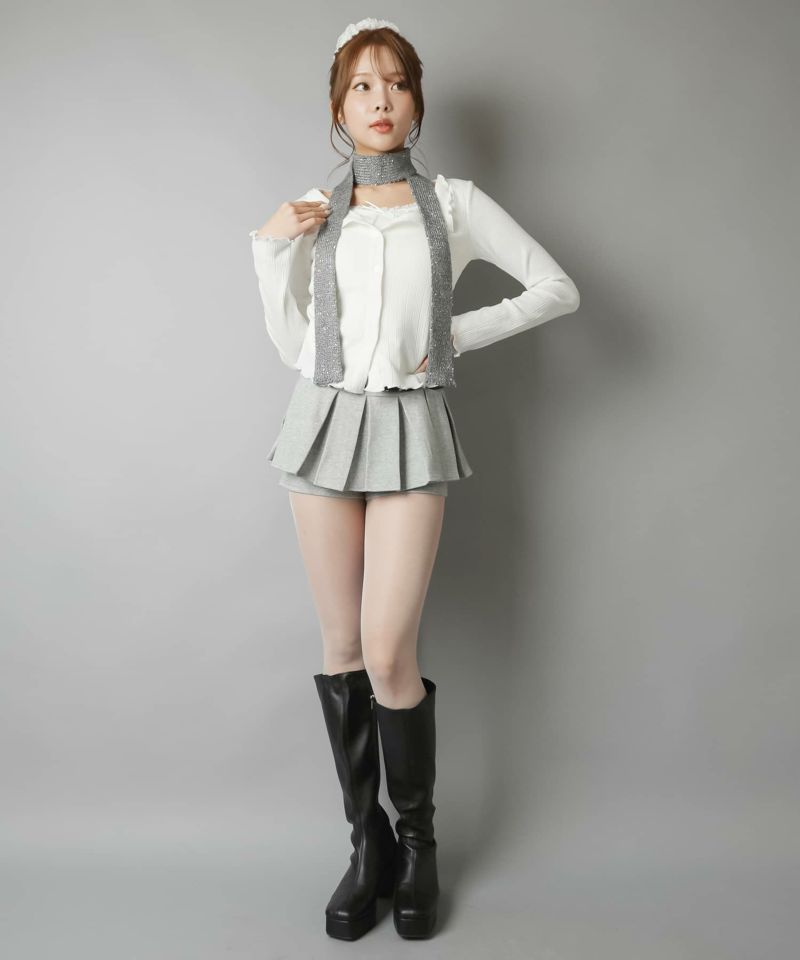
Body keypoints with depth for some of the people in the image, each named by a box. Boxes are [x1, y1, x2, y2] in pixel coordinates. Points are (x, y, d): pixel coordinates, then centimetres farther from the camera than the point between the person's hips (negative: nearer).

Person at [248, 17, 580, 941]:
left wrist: (458, 334, -2)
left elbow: (557, 288, 5)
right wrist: (269, 245, -3)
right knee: (341, 649, 6)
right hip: (327, 420, 3)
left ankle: (417, 841, 17)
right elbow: (291, 344, 6)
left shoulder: (453, 202, 6)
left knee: (388, 655, -7)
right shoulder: (313, 212, 10)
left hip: (411, 428, -2)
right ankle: (367, 840, 22)